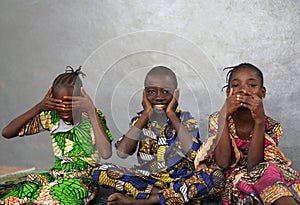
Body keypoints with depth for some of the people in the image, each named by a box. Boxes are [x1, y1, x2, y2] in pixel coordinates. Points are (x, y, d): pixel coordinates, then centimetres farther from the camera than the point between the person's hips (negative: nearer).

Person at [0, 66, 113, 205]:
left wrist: (92, 111, -24)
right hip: (56, 174, 3)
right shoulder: (51, 116, 3)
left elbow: (106, 154, -25)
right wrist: (38, 108, -12)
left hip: (83, 177, -3)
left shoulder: (91, 117, -7)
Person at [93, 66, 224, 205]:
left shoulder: (185, 119, 0)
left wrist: (171, 115, -15)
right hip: (145, 179, 2)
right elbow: (122, 152, -13)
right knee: (101, 171, -20)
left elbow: (194, 153, -20)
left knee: (208, 178, -32)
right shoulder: (140, 119, 4)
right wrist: (146, 115, -12)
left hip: (178, 180, -1)